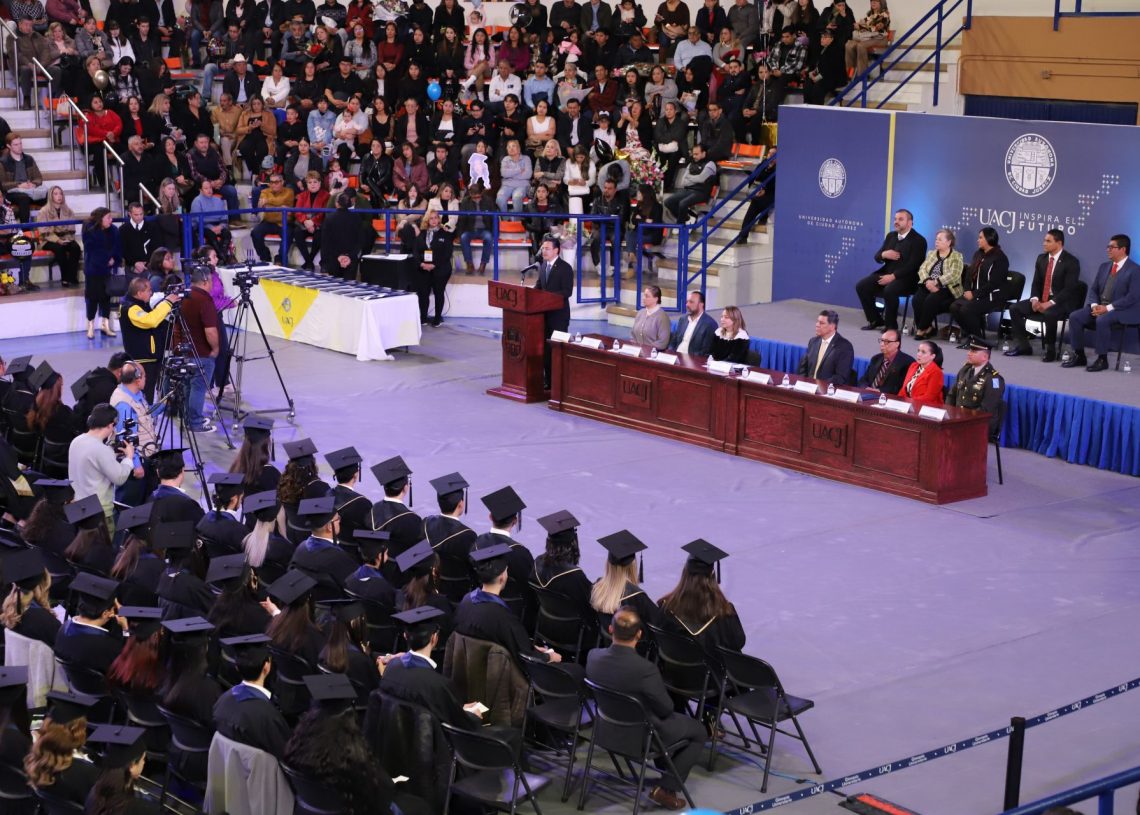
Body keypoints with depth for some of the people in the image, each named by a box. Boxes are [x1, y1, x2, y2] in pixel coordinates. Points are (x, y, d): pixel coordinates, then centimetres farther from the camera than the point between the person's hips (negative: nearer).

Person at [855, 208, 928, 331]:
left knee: (889, 290, -37)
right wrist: (883, 254, -11)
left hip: (906, 277, -7)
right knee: (861, 286, -11)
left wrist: (893, 276, -24)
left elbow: (912, 265, -16)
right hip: (886, 273, 7)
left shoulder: (918, 240, -7)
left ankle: (891, 325, -18)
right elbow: (877, 257, 15)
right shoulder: (891, 236, 16)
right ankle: (876, 320, 2)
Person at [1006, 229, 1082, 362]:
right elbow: (1036, 283, 11)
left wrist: (1050, 303, -27)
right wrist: (1035, 299, -10)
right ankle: (1023, 346, 0)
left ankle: (1050, 350, -21)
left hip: (1062, 302, -7)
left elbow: (1069, 289, -19)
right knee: (1014, 308, -8)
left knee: (1049, 314, -39)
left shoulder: (1071, 261, -13)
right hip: (1041, 299, 7)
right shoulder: (1041, 258, 8)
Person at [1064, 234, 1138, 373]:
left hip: (1123, 311, -7)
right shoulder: (1104, 267, 14)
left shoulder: (1135, 270, -9)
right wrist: (1094, 305, -9)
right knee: (1075, 317, -14)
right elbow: (1093, 289, 13)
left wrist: (1108, 308, -22)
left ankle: (1102, 359, -24)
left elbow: (1133, 297, -19)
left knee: (1102, 321, -36)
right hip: (1100, 307, 7)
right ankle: (1079, 356, -7)